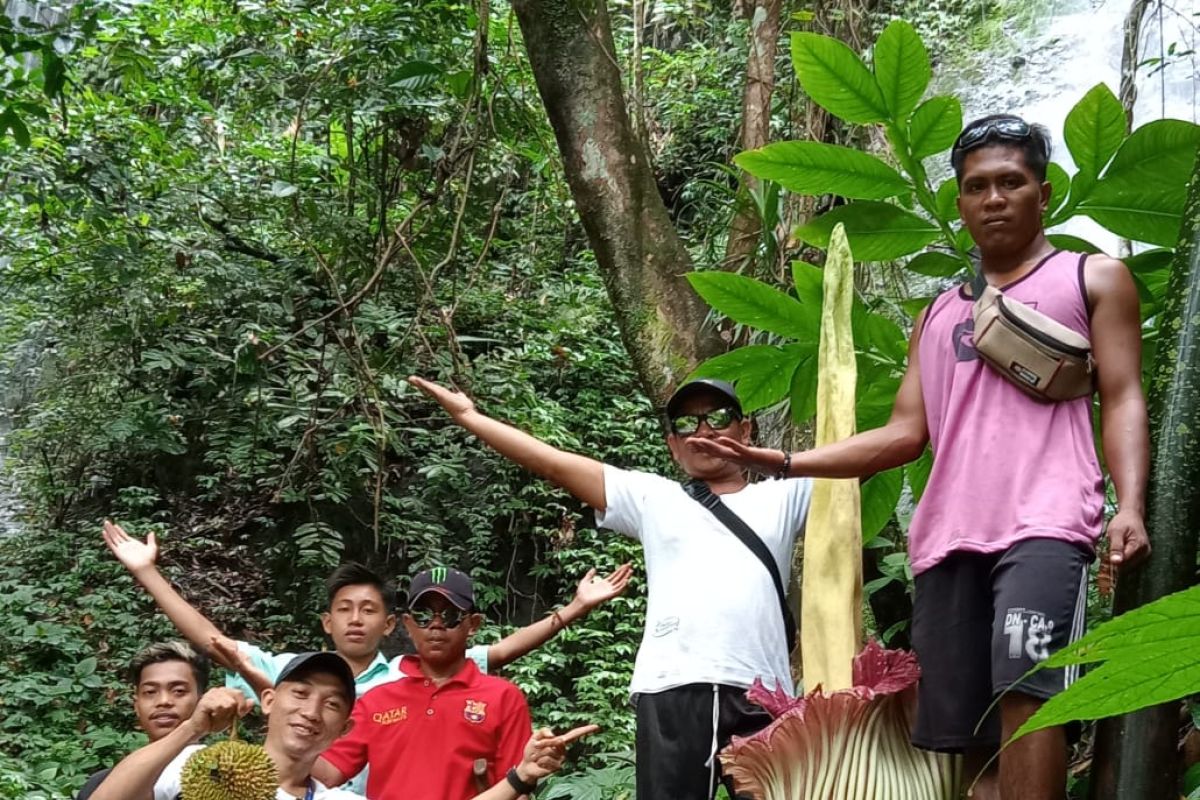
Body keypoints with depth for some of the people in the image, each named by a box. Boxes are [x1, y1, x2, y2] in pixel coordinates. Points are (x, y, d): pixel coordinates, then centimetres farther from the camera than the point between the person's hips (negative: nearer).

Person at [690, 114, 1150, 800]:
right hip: (949, 537, 5)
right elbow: (906, 434, 21)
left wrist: (1130, 506, -12)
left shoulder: (1094, 277, 17)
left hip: (1045, 526, -4)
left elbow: (1124, 400, 6)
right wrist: (784, 462, 10)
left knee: (1026, 690, -25)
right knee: (967, 734, -2)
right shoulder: (938, 315, 28)